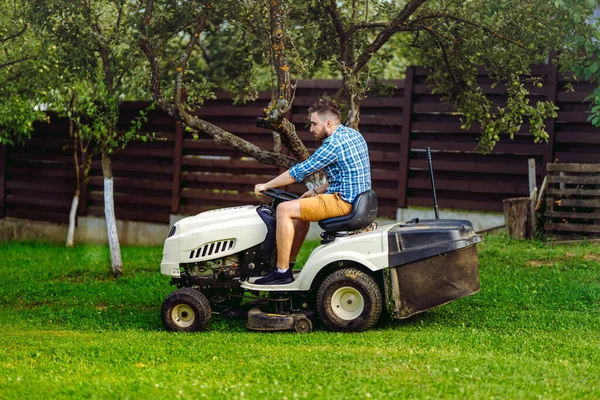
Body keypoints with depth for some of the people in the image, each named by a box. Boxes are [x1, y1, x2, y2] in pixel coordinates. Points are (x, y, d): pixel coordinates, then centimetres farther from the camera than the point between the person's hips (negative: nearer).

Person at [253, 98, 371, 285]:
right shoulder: (353, 135, 13)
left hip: (343, 202, -11)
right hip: (357, 198, 11)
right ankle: (288, 263, 26)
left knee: (284, 209, -12)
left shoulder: (334, 143, -18)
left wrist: (266, 186, -3)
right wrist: (316, 191, 15)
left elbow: (300, 171, -14)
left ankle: (282, 271, -8)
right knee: (300, 208, 26)